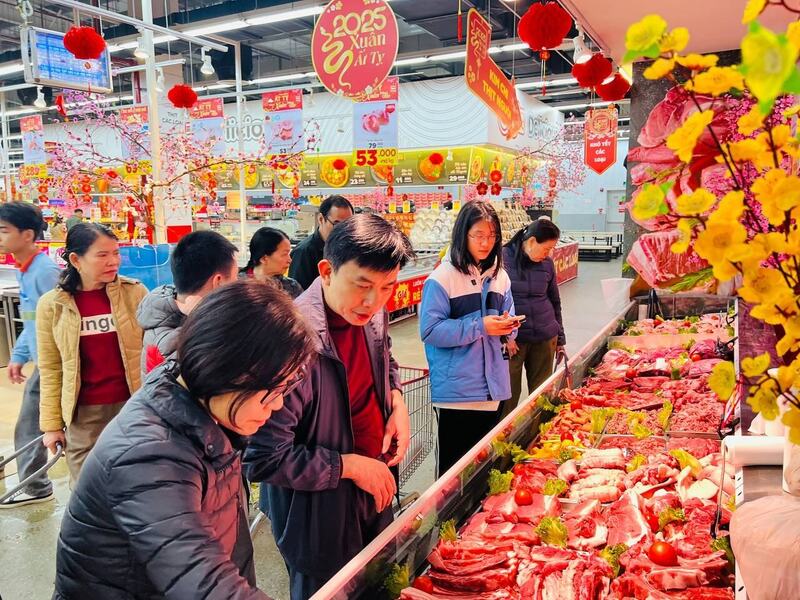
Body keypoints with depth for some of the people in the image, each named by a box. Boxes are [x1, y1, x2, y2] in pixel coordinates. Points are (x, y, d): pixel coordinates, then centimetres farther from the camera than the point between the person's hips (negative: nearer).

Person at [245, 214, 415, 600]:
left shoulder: (372, 314, -8)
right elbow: (263, 460, -27)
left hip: (376, 486, 7)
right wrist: (348, 465, -22)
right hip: (321, 514, -7)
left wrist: (397, 400, -3)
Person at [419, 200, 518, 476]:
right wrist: (480, 327, -20)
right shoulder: (442, 277, -11)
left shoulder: (499, 276, 8)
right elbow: (429, 330, -17)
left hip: (491, 386, 6)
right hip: (457, 388, -6)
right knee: (455, 465, 5)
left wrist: (507, 326, -8)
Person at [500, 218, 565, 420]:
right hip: (513, 339, -4)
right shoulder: (503, 258, -8)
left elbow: (555, 301, 15)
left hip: (545, 338, 4)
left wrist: (560, 338, 17)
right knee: (509, 394, 2)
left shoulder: (547, 263, 5)